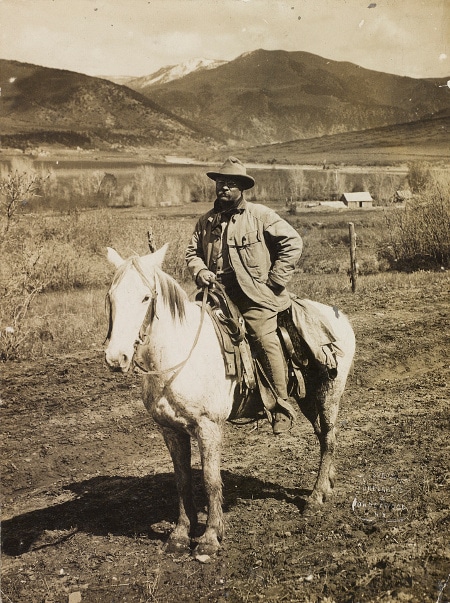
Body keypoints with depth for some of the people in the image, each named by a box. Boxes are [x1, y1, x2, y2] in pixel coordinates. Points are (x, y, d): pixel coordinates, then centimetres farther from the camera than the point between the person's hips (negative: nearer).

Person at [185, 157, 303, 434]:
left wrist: (274, 280, -6)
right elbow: (193, 251, 23)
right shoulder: (207, 221, 14)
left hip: (255, 298, -5)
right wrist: (200, 271, 0)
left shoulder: (260, 215, 0)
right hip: (219, 298, 5)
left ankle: (282, 408, -9)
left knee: (266, 341, -19)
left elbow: (293, 242, -2)